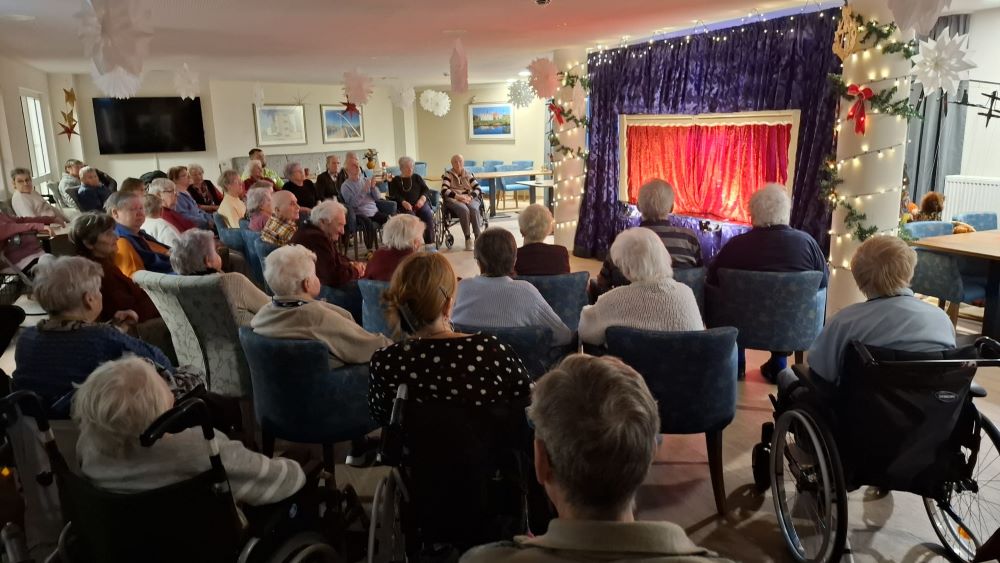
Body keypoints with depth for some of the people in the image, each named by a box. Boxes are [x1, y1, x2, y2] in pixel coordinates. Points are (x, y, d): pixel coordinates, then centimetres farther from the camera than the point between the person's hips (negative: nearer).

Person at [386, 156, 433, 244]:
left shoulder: (417, 177, 24)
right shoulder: (395, 180, 18)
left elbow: (426, 189, 14)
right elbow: (393, 195, 3)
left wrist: (422, 199, -8)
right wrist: (403, 202, -16)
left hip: (419, 204, 2)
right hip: (405, 206, -2)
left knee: (428, 216, -28)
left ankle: (429, 242, -27)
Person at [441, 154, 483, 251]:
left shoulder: (468, 174, 13)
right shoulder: (447, 175, 4)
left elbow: (478, 188, 6)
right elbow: (444, 191, -10)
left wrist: (470, 196, -14)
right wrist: (458, 196, -22)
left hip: (470, 198, 2)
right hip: (453, 199, -2)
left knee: (474, 209, -32)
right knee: (464, 210, -35)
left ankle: (478, 237, -31)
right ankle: (467, 238, -28)